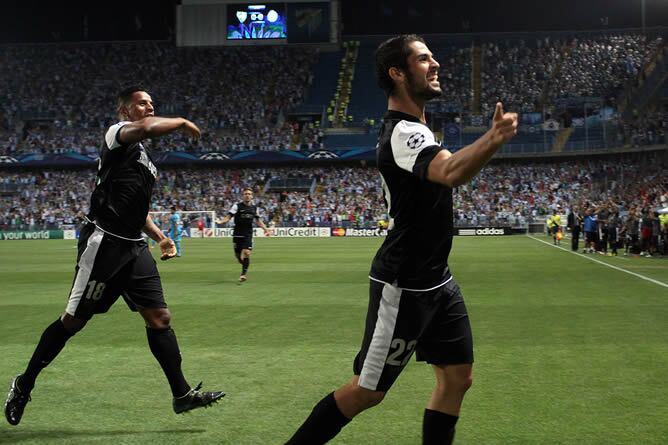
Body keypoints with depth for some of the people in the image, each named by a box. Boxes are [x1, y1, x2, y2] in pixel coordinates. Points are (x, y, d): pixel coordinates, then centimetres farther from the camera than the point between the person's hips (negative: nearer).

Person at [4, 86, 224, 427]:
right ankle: (23, 384, 15)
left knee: (159, 317, 0)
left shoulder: (146, 160, 22)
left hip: (134, 247, 8)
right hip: (104, 243, -8)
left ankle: (182, 394, 3)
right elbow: (147, 127, -27)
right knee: (73, 320, -1)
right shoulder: (116, 133, -3)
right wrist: (182, 123, -12)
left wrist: (160, 236, 21)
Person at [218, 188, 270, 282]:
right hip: (238, 234, -1)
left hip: (248, 235, 1)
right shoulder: (237, 206, -2)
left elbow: (258, 220, 21)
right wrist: (221, 221, -27)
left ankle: (243, 274, -9)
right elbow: (228, 216, -9)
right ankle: (245, 265, 32)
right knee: (238, 255, 2)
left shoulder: (254, 207, 9)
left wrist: (265, 229, 16)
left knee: (246, 253, -16)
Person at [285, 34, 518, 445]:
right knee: (367, 391, -2)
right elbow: (450, 173, -46)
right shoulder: (403, 132, -22)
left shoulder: (412, 128, 10)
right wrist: (494, 140, -61)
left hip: (435, 280, 10)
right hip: (404, 287, -10)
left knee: (458, 377, 9)